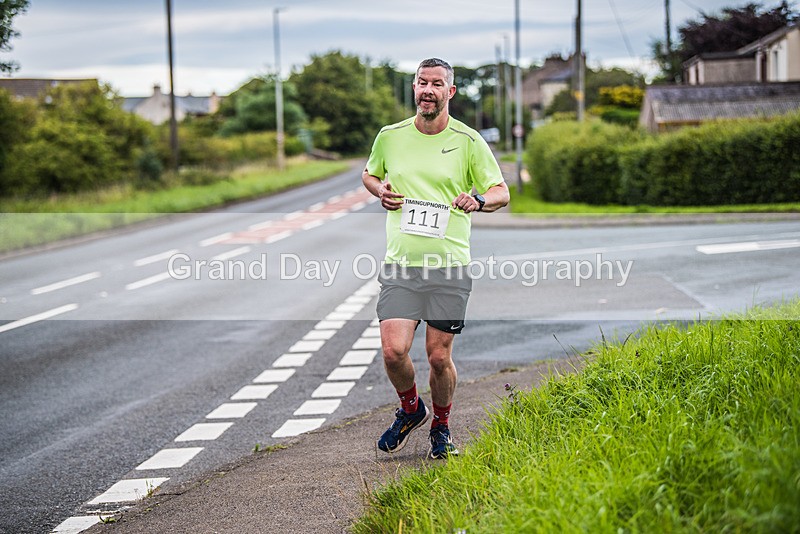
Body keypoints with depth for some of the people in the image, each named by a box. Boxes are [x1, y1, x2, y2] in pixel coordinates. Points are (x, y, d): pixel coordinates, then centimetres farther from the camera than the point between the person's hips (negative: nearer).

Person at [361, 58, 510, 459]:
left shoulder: (469, 141, 0)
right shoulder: (390, 136, 7)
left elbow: (501, 192, 4)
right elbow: (370, 174, 25)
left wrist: (479, 200, -19)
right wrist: (381, 192, 2)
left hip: (449, 265, -1)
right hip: (400, 263, 1)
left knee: (439, 357, 1)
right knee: (393, 350, -11)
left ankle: (441, 427, 28)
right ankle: (411, 409, 20)